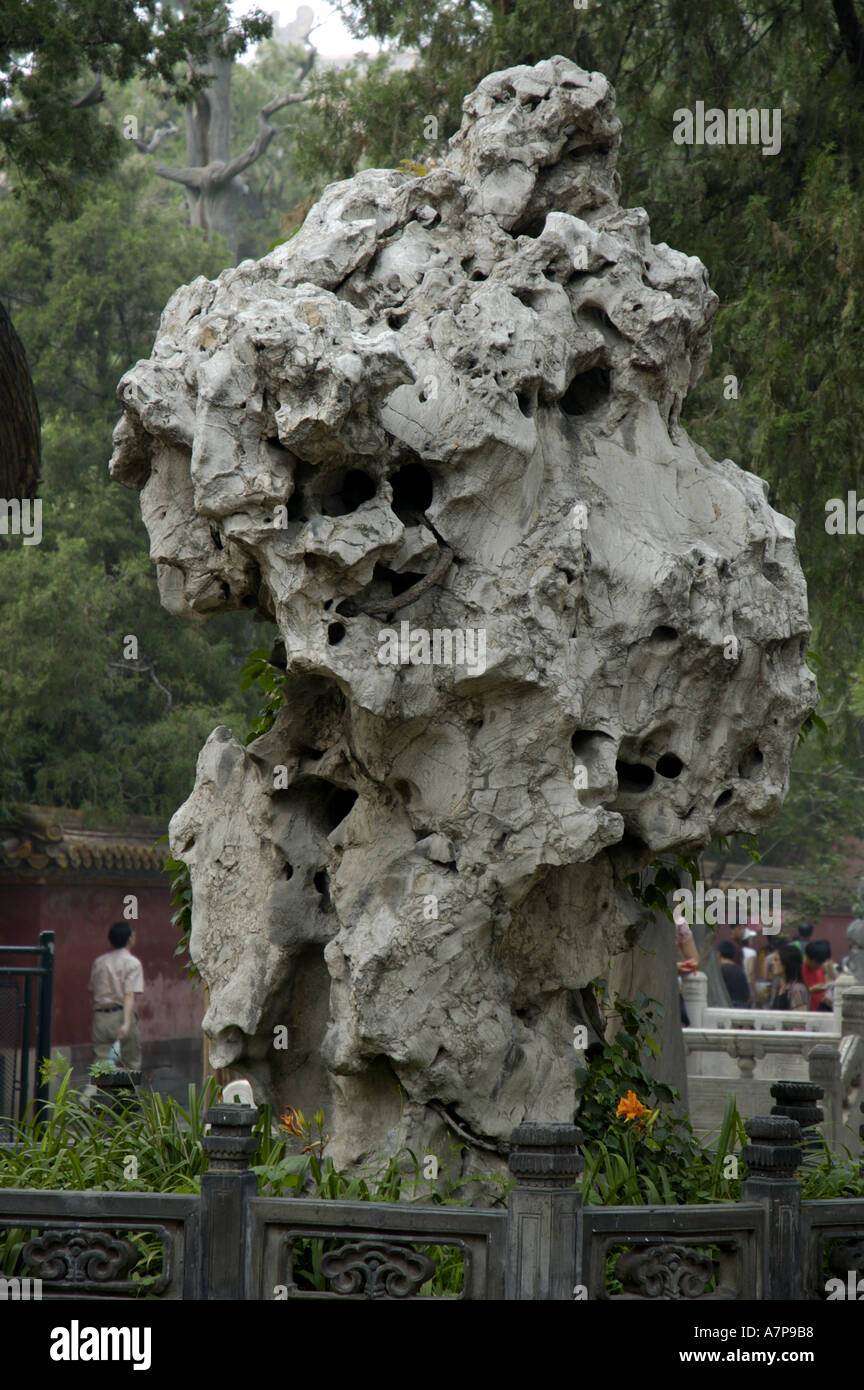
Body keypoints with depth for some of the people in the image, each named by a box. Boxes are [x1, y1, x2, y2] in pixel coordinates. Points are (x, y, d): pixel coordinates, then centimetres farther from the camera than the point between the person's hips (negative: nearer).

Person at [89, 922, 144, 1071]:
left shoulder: (99, 962, 12)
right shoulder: (132, 963, -5)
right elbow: (129, 995, -15)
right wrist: (127, 1023, -23)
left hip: (100, 1017, 4)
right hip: (120, 1016, -4)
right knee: (131, 1064, 7)